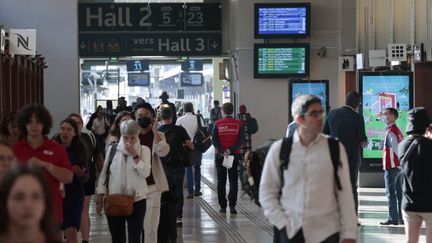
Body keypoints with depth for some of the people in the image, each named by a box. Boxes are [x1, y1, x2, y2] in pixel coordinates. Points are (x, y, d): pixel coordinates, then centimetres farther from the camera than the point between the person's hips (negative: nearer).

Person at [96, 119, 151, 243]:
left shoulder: (144, 150, -1)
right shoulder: (113, 149, 3)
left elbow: (145, 173, -14)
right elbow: (103, 174, 7)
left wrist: (135, 155, -20)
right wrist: (99, 200, 4)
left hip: (136, 201, -2)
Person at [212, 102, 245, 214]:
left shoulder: (218, 124, -1)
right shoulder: (238, 124, -1)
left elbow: (214, 140, -8)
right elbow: (241, 140, -8)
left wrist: (222, 151, -12)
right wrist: (231, 150, -12)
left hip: (220, 155, 0)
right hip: (235, 155, 0)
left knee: (221, 181, 8)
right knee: (233, 181, 5)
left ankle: (223, 206, 7)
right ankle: (232, 206, -5)